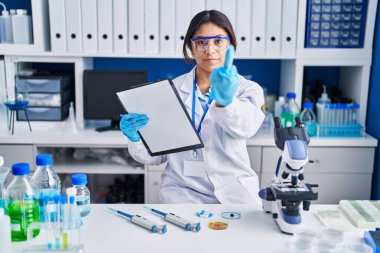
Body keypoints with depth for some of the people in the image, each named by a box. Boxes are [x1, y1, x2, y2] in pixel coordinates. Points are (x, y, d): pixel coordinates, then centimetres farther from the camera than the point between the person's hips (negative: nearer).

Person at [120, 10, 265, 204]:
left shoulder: (247, 89, 1)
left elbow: (246, 126, -24)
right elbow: (156, 155, 3)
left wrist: (225, 100, -45)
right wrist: (135, 138, -18)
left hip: (235, 193, 0)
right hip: (183, 191, 0)